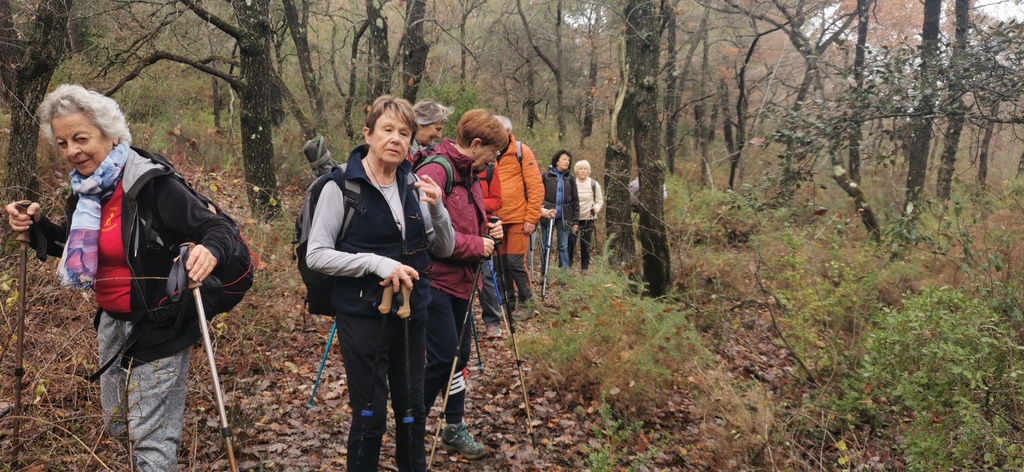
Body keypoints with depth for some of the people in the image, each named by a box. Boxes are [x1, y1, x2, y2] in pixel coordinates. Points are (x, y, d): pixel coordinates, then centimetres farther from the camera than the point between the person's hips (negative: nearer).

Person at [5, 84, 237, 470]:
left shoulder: (152, 183, -22)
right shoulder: (84, 191, 3)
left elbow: (218, 229, -24)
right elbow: (81, 248, 18)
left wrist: (209, 251, -46)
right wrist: (37, 226, 1)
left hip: (159, 327, -8)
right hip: (112, 324, 8)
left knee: (151, 441, 0)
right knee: (119, 426, 22)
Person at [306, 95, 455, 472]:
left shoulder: (413, 186, 2)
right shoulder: (342, 185, -11)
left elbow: (444, 249, 5)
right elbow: (316, 255, -14)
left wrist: (437, 208, -14)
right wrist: (377, 263, -23)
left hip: (411, 310, 5)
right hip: (363, 314, -5)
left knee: (412, 408, 16)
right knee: (370, 415, 3)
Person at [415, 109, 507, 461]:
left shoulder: (470, 175, 12)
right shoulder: (434, 172, -18)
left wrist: (487, 230, 3)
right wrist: (475, 246, -18)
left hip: (461, 280, 9)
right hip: (435, 280, -9)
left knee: (460, 354, 13)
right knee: (444, 357, -5)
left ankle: (454, 428, 27)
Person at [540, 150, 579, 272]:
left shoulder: (570, 178, 8)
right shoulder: (546, 175, 2)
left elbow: (575, 200, 8)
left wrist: (575, 221, 3)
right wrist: (542, 211, -9)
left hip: (564, 216, 2)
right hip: (547, 215, -2)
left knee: (564, 246, 4)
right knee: (546, 246, 2)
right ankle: (544, 272, 8)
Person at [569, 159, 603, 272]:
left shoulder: (594, 184, 0)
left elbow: (600, 201, 5)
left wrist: (596, 208, -15)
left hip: (588, 219, 0)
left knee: (585, 245, 6)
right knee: (570, 242, -5)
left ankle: (585, 268, 15)